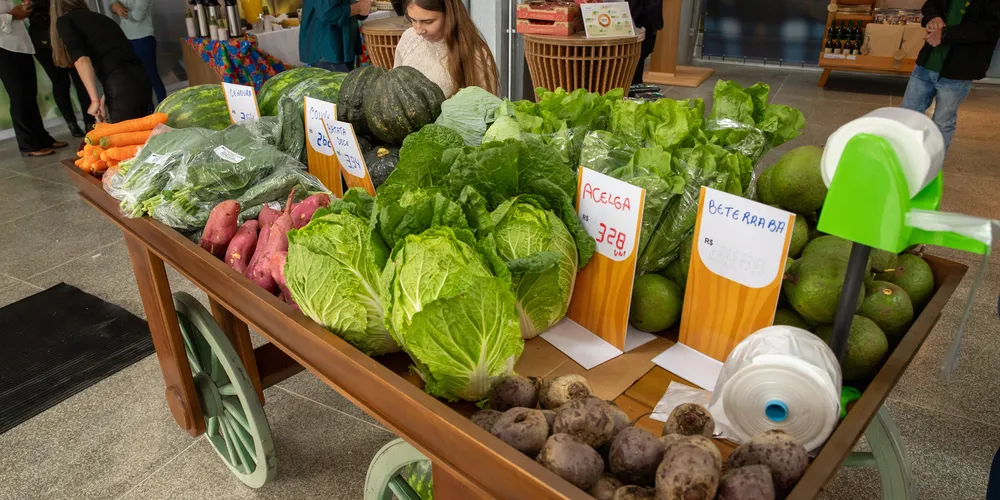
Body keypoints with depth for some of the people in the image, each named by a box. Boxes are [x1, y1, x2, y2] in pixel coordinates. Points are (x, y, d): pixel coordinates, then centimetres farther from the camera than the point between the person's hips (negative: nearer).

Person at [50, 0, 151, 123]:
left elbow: (81, 60, -9)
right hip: (141, 80, 7)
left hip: (121, 86, -7)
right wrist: (105, 99, 25)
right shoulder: (100, 18, 30)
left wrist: (95, 100, -9)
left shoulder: (64, 21, 9)